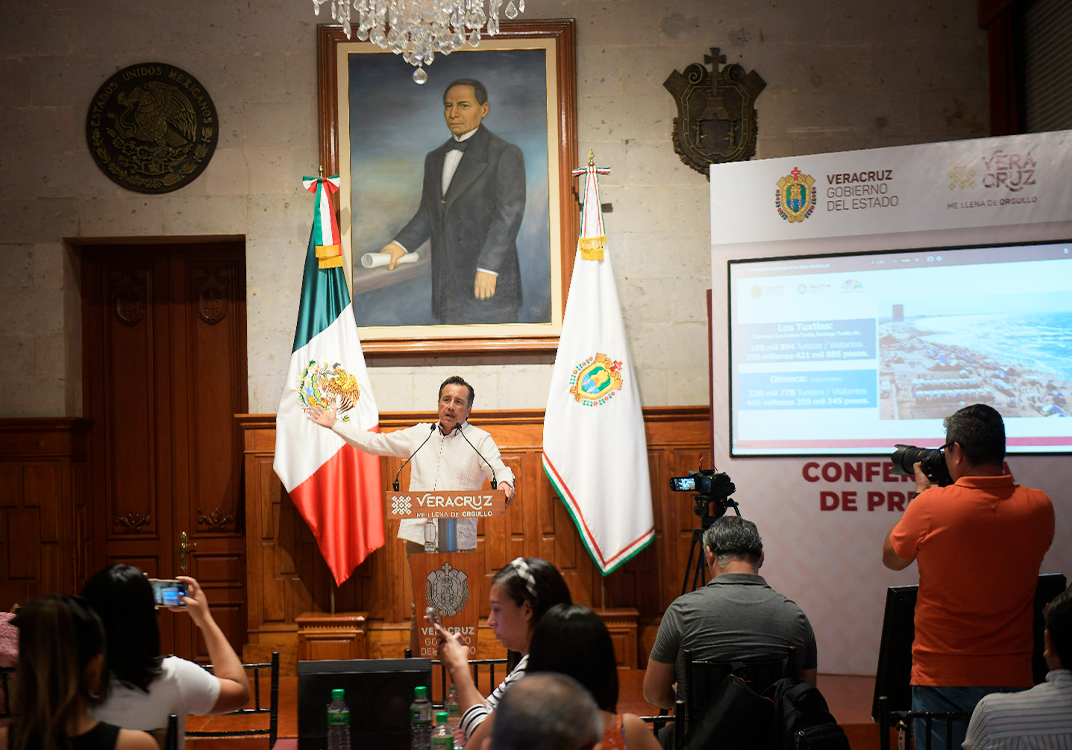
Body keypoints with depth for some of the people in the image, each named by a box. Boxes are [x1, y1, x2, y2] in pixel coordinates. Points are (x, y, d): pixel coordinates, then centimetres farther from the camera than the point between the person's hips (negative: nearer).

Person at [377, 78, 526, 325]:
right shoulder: (435, 159, 20)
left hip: (489, 279, -6)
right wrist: (400, 244, 1)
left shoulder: (505, 154, -2)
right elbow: (428, 213, 19)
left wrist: (488, 266, -18)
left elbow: (509, 213, -10)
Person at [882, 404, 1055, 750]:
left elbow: (892, 558, 5)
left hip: (941, 680, -2)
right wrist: (1003, 479, 18)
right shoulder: (1039, 507, -5)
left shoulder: (931, 505, -13)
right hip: (1012, 679, 3)